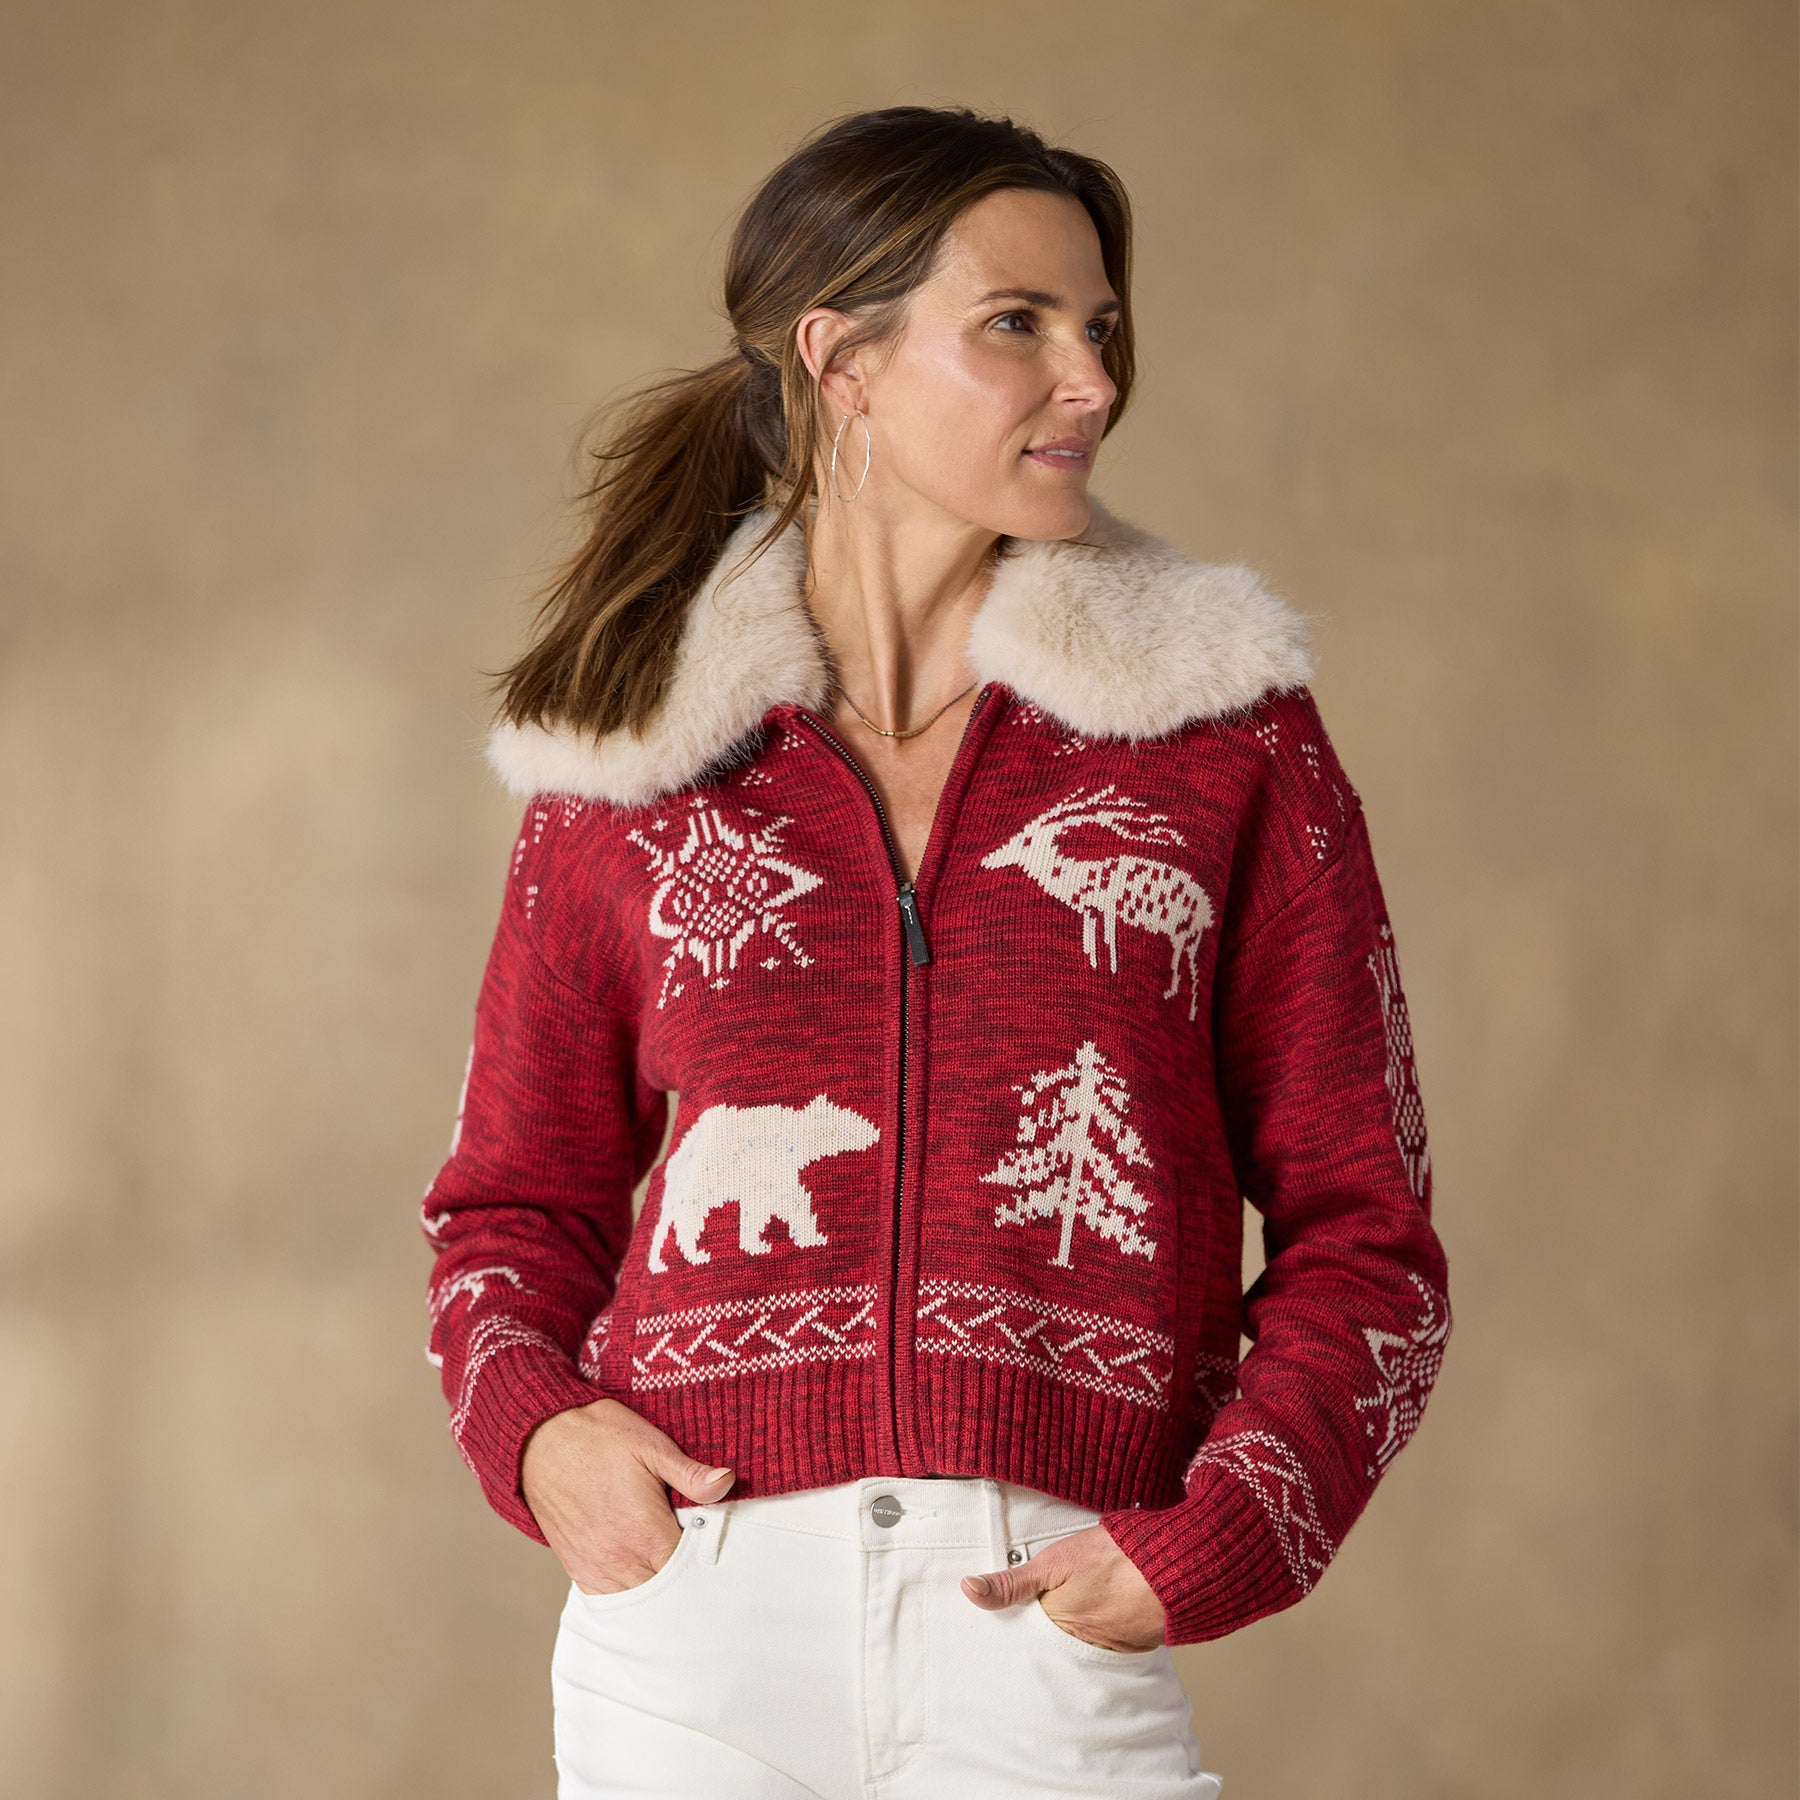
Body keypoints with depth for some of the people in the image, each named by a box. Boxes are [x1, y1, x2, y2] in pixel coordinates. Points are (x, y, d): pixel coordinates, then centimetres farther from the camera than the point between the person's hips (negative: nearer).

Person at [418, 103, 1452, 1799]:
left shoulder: (1227, 737, 6)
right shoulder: (626, 771, 7)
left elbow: (1360, 1232, 5)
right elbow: (514, 1202, 17)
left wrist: (1213, 1541, -9)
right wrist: (532, 1423, -3)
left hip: (1052, 1653, -1)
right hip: (701, 1618, 1)